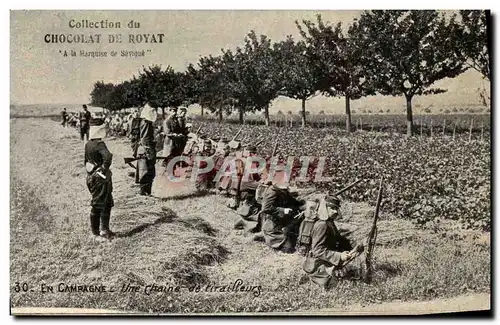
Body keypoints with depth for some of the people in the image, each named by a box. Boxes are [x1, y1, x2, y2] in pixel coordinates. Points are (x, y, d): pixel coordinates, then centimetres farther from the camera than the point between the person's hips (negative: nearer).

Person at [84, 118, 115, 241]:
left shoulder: (88, 144, 7)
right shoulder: (99, 144, -20)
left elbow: (86, 160, 17)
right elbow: (107, 156, -39)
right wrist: (104, 169, -25)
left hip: (91, 176, 9)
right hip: (99, 179, -9)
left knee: (107, 204, 18)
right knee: (98, 206, 2)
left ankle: (105, 230, 28)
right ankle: (95, 234, 13)